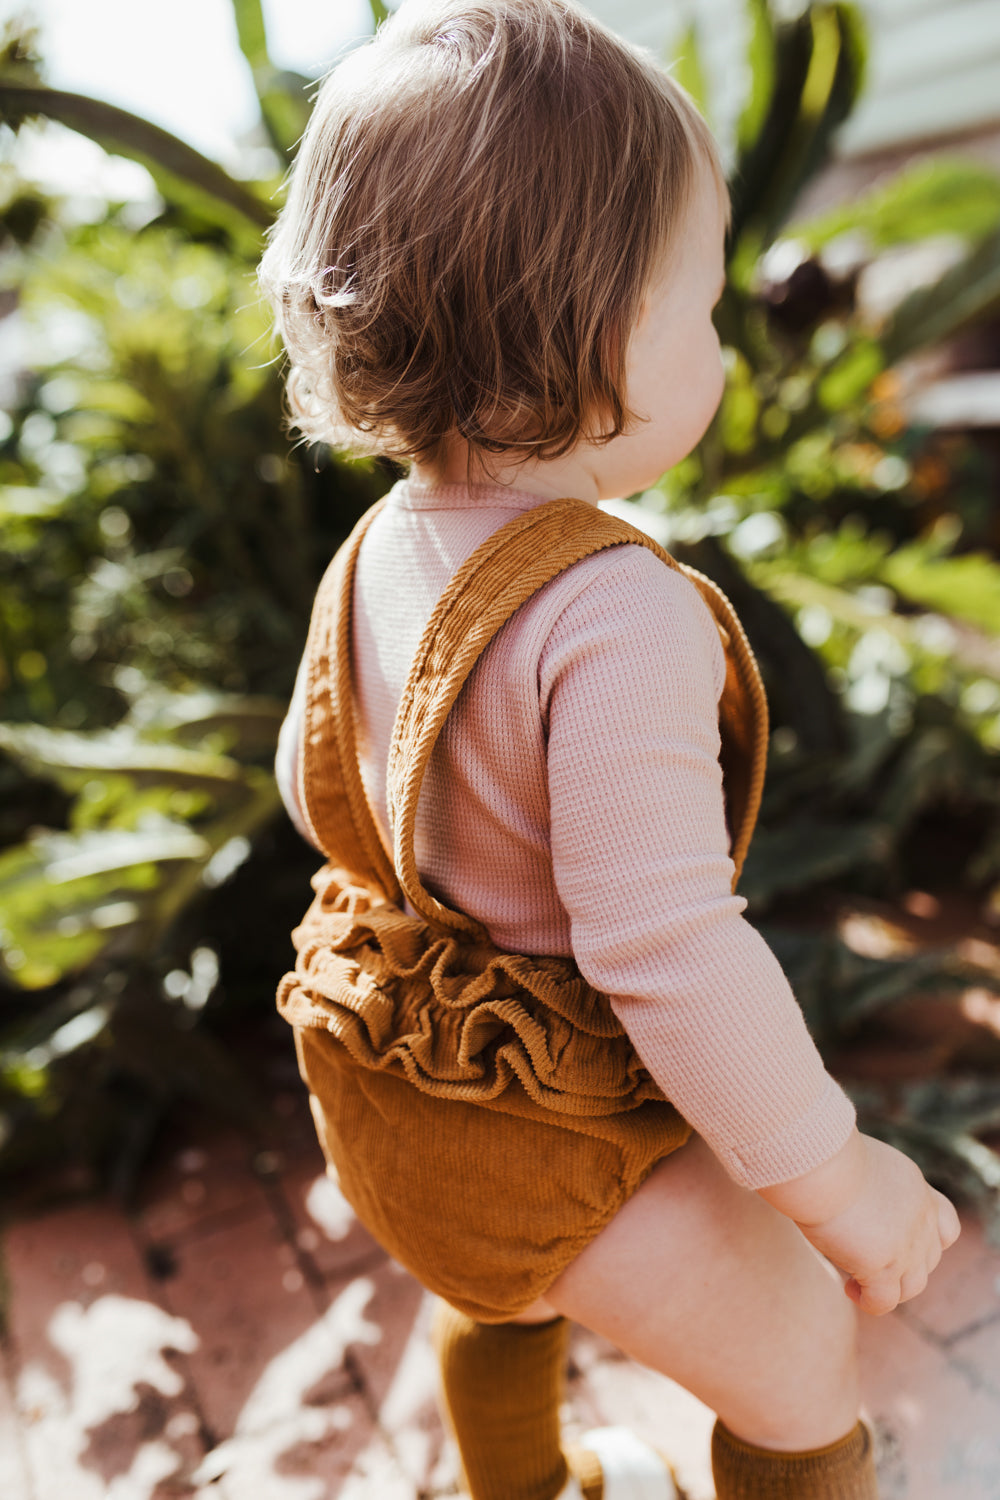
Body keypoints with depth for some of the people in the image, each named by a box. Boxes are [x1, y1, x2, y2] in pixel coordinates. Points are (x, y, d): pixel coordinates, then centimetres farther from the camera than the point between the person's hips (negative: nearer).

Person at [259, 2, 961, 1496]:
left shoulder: (379, 550, -6)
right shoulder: (618, 618, -34)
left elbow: (315, 782, 7)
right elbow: (671, 956, -34)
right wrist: (838, 1180, -20)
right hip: (571, 1160, -8)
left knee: (499, 1305, 38)